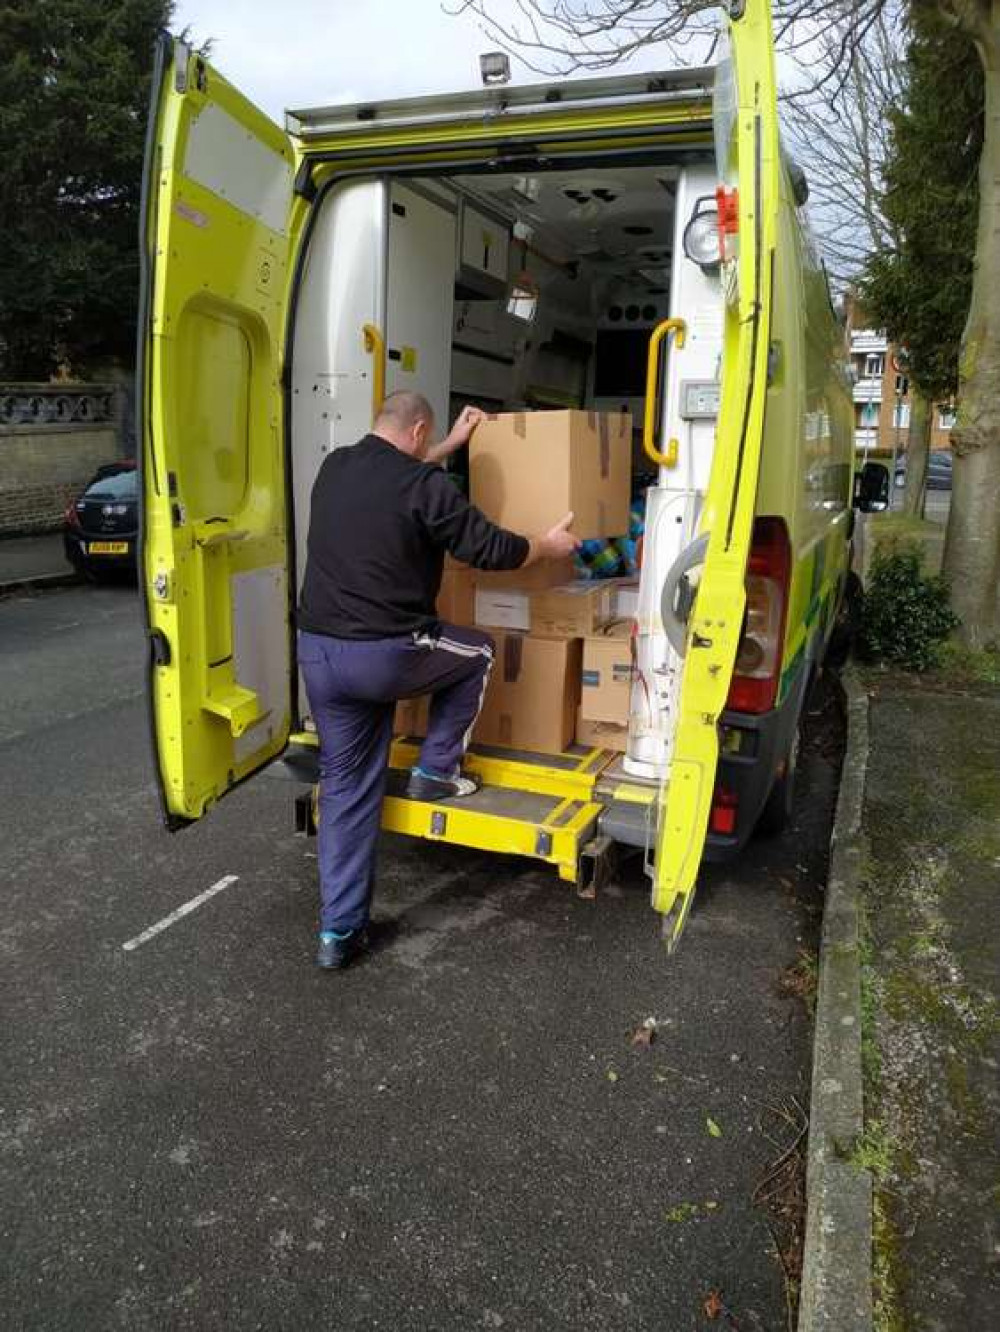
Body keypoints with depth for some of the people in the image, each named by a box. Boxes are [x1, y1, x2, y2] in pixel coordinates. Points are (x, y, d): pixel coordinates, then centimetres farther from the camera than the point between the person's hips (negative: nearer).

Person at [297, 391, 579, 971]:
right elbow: (491, 548, -3)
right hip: (387, 656, -6)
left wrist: (453, 445, 42)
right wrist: (549, 545, 17)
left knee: (347, 787, 14)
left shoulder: (334, 467, 12)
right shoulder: (425, 485, -10)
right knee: (478, 650, 24)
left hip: (317, 652, 7)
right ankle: (435, 771, 27)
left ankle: (339, 932, 16)